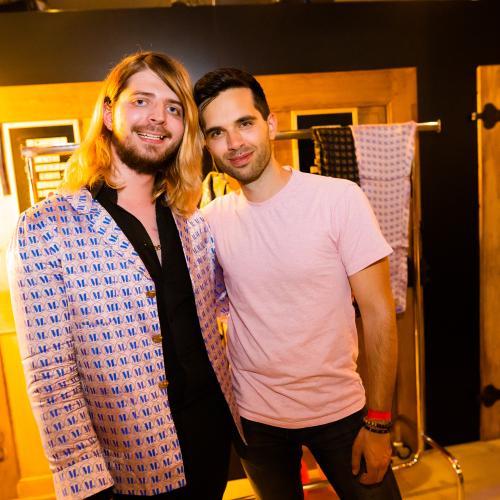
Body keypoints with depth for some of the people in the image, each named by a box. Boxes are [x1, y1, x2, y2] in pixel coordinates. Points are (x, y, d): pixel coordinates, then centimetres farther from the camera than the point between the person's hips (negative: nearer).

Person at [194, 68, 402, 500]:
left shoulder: (340, 198, -16)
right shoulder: (211, 219, -6)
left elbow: (378, 313, -13)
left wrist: (379, 423, -11)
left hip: (339, 409, -2)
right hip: (253, 414, 3)